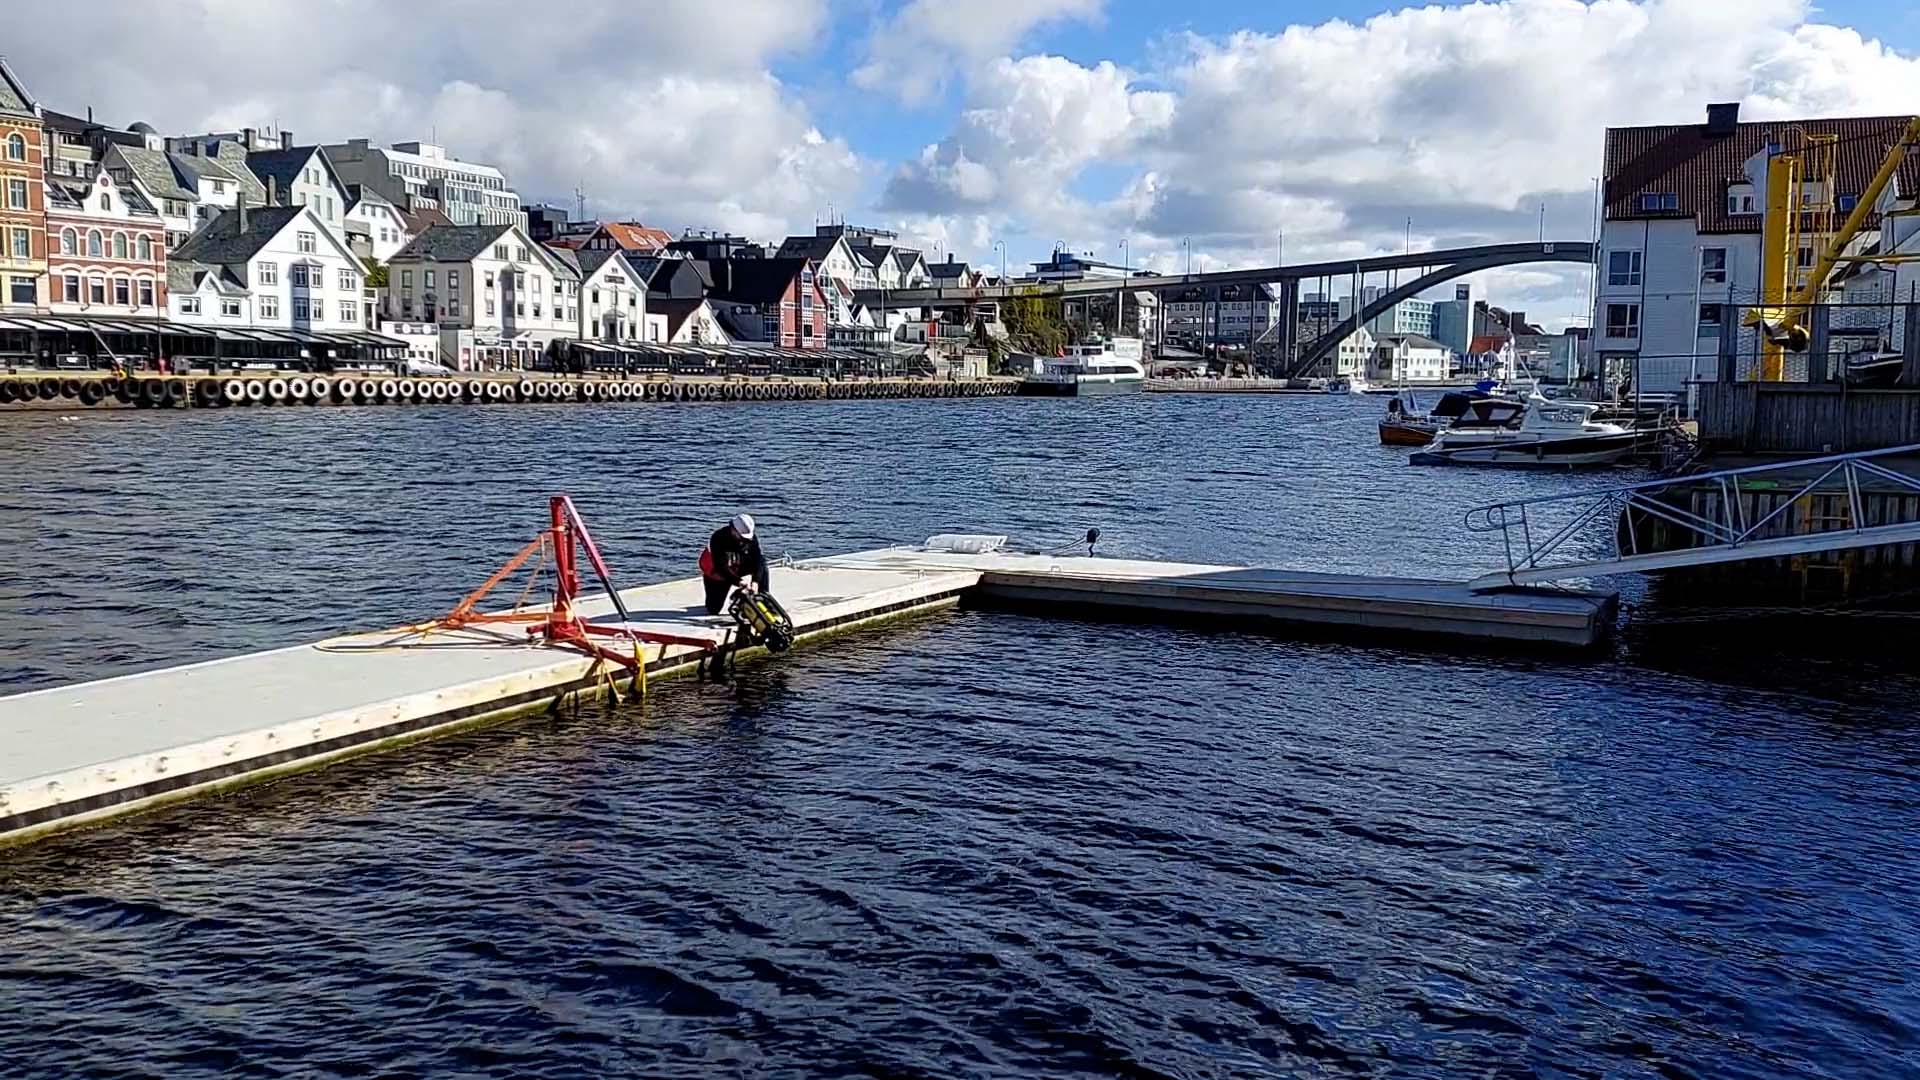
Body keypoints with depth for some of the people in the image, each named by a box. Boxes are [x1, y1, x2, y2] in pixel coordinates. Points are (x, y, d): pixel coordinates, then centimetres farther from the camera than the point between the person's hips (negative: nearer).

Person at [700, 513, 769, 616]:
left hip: (738, 567, 3)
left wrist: (755, 581, -42)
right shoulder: (719, 538, -34)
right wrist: (738, 581, -49)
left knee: (762, 565, -24)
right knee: (713, 609, -4)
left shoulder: (751, 537, -21)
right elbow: (721, 566, -38)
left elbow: (758, 559, -26)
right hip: (716, 573, -3)